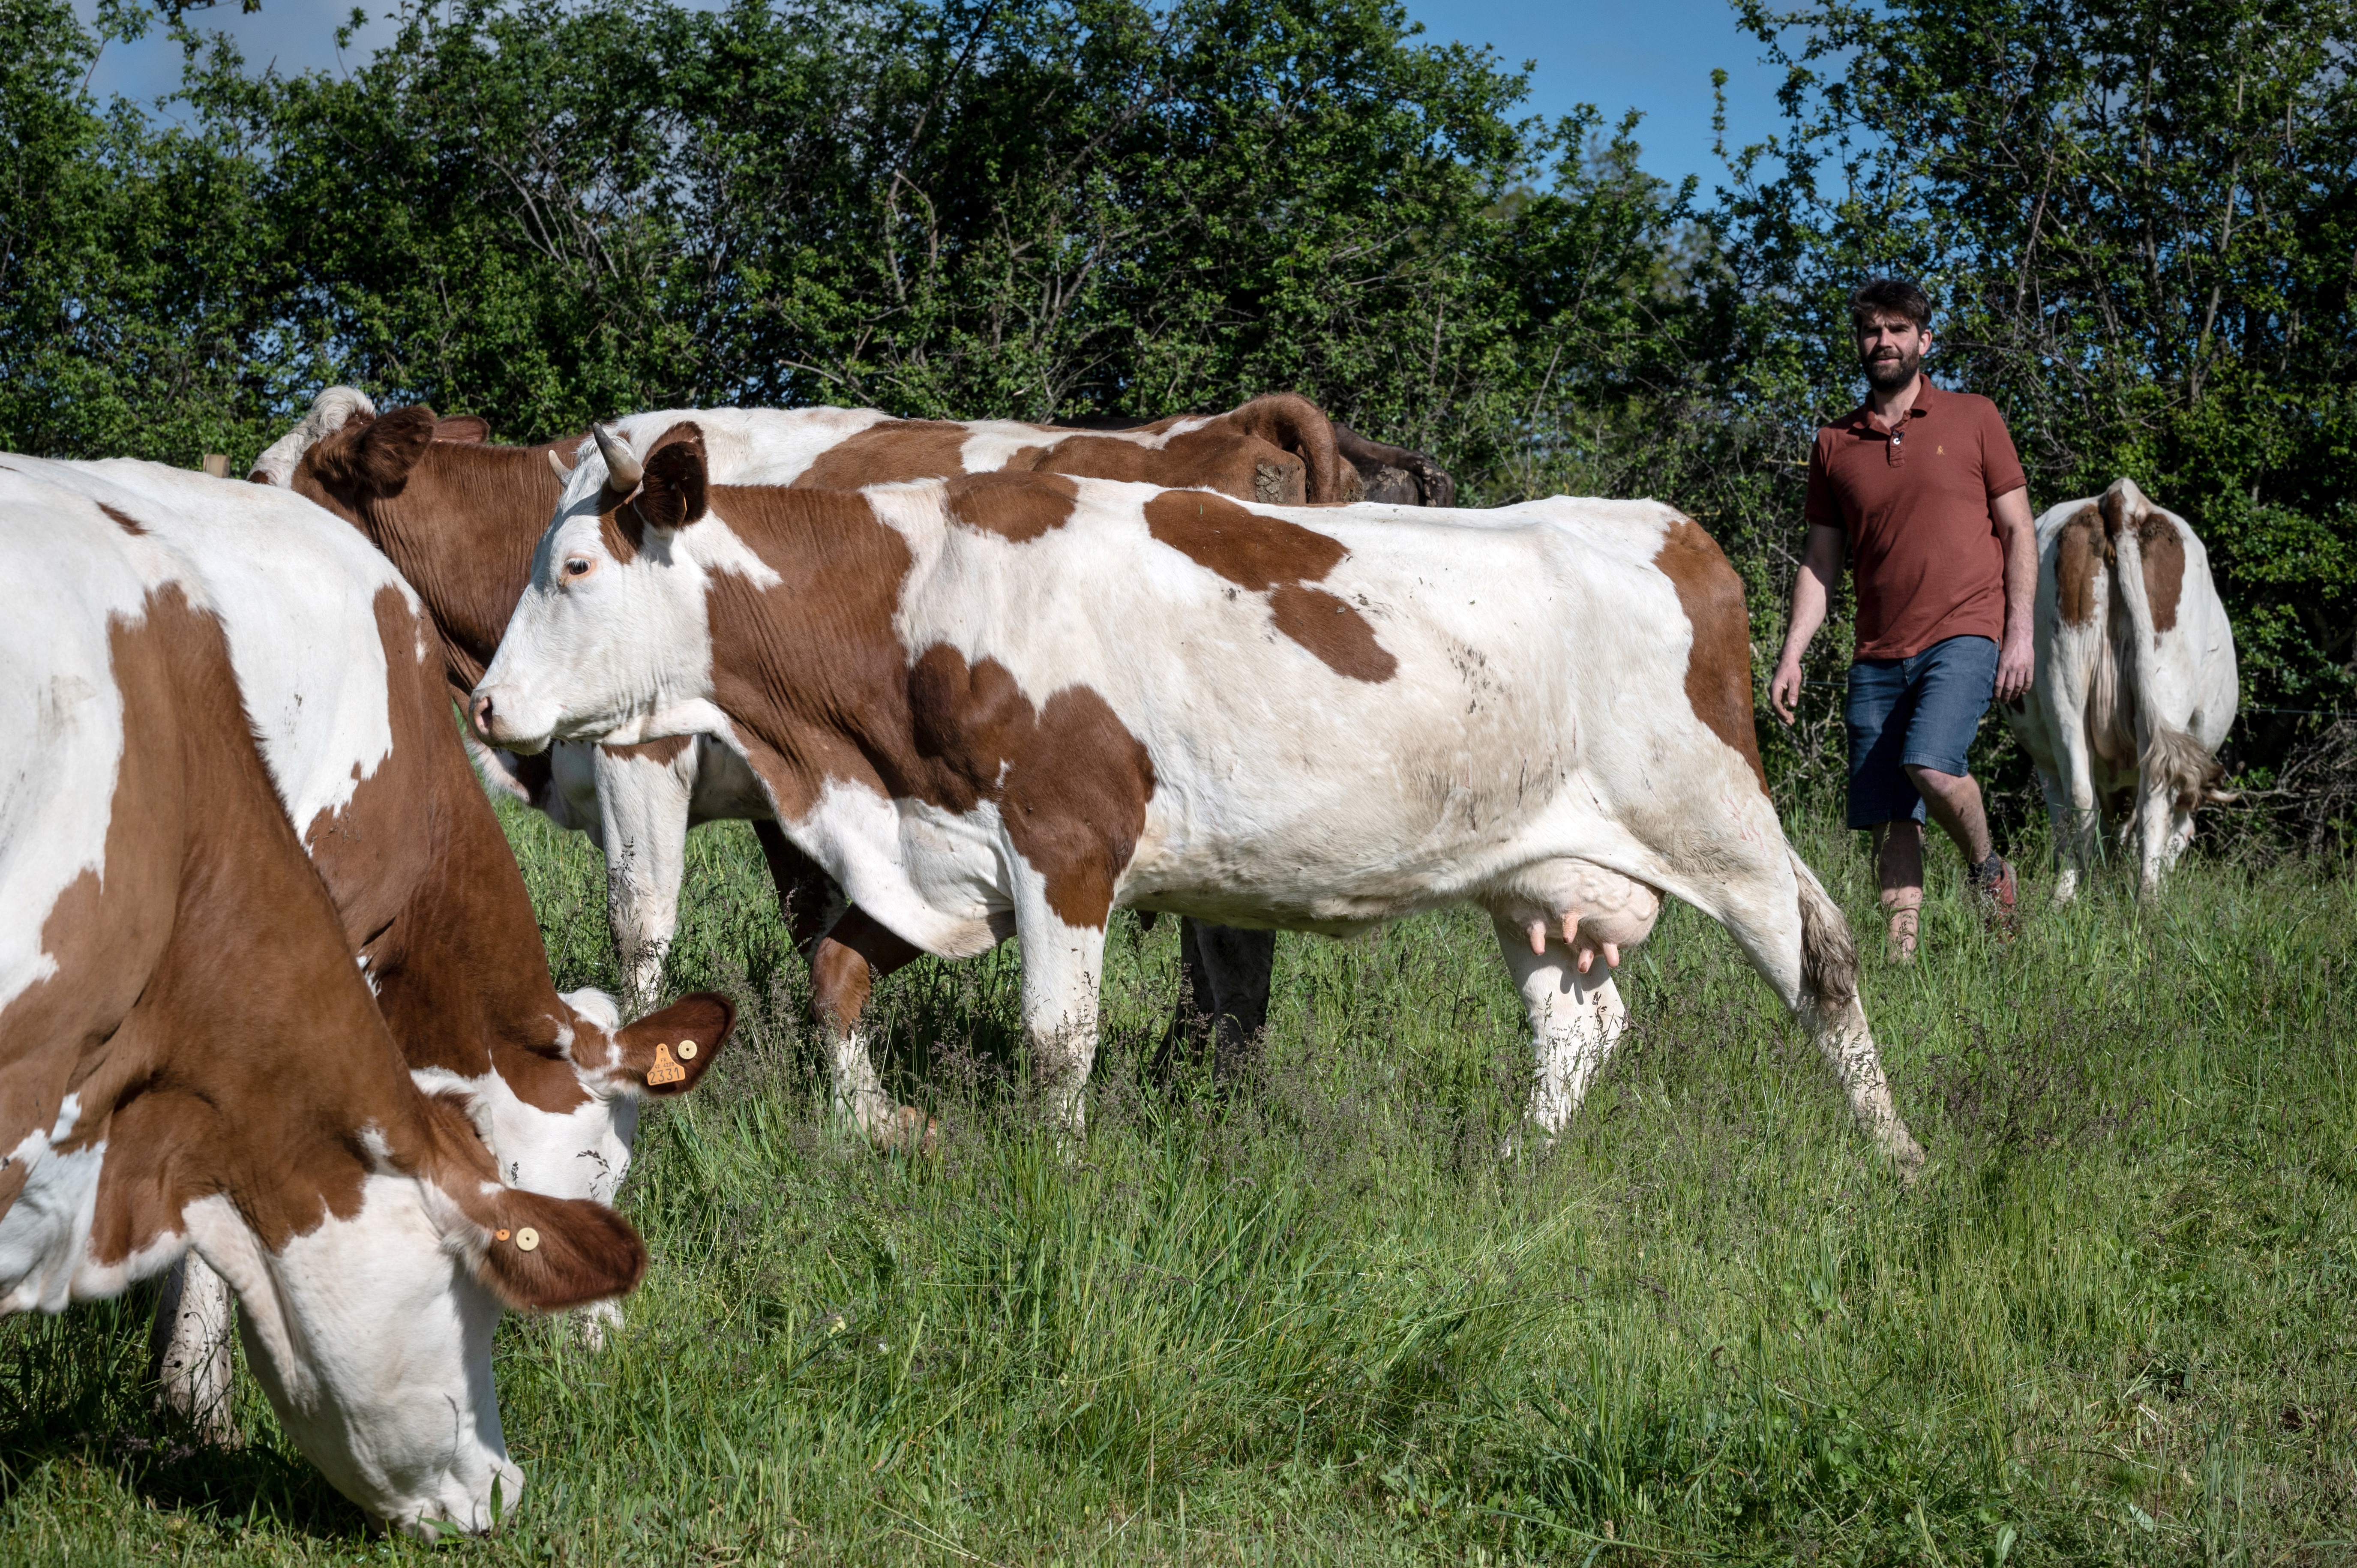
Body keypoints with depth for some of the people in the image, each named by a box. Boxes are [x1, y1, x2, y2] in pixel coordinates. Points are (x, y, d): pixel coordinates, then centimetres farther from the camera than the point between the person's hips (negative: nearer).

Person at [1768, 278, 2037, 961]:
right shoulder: (1834, 444, 13)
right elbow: (1820, 562, 15)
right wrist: (1792, 655, 5)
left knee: (1931, 766, -25)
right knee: (1888, 819, -1)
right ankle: (1901, 956, 4)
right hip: (1879, 654, 4)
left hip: (1964, 636, -4)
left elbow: (2018, 531, 5)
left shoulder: (1973, 419, 6)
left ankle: (1988, 866, 2)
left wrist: (2021, 632, -5)